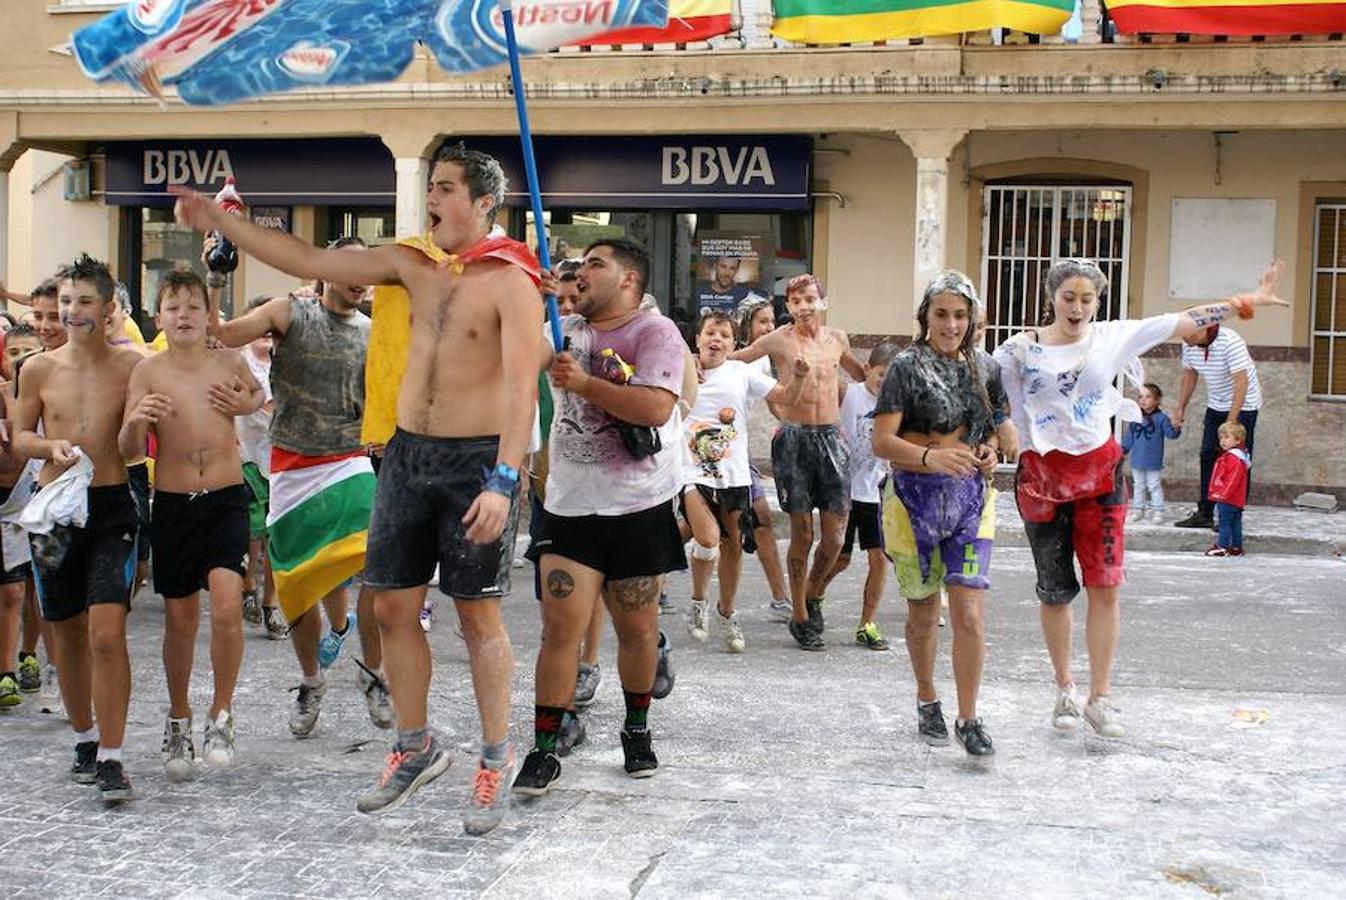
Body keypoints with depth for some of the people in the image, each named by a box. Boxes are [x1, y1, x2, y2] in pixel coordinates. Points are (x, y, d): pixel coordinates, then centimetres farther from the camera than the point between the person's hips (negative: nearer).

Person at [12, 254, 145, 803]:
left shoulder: (130, 366, -2)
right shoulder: (38, 369, 4)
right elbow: (20, 436, 11)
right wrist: (53, 447, -8)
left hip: (111, 508, -3)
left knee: (107, 634, -13)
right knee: (68, 635, 13)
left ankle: (111, 759, -6)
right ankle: (85, 738, 31)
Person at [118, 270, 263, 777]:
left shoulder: (230, 363, 0)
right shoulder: (148, 372, -3)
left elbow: (256, 394, 22)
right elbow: (129, 452, -6)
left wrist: (247, 404, -1)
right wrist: (135, 421, -28)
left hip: (226, 501, 0)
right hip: (172, 506, 0)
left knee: (227, 607, -17)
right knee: (180, 620, 9)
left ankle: (220, 715, 3)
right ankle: (178, 718, 31)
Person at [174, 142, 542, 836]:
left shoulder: (510, 282, -11)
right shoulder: (412, 263, 8)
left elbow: (521, 387, -18)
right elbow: (311, 263, 11)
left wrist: (503, 481, -27)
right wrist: (221, 223, 7)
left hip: (476, 459, -6)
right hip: (408, 451, 6)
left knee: (478, 616, 1)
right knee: (393, 606, 8)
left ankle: (495, 762, 15)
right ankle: (416, 748, 24)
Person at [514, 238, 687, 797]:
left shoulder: (655, 333, -6)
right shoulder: (566, 332, 11)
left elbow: (656, 408, -20)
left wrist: (584, 383, -18)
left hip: (639, 509, -3)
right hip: (571, 506, 3)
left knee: (637, 631, 9)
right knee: (561, 626, -6)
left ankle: (637, 730, 32)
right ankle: (544, 751, 1)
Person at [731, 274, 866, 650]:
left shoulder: (838, 339, 14)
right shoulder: (778, 340, 1)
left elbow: (861, 374, 33)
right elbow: (730, 359, 7)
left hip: (831, 436, 3)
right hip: (793, 437, -3)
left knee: (835, 536, -2)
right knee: (801, 534, 0)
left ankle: (812, 595, 26)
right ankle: (800, 618, 14)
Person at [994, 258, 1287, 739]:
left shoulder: (1113, 337, 2)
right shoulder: (1021, 350, -2)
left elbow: (1186, 321, 3)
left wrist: (1248, 301, 3)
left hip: (1100, 470, 1)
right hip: (1043, 473, -1)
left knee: (1105, 585, -5)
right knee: (1055, 591, 7)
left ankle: (1101, 697, 2)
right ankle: (1065, 690, 23)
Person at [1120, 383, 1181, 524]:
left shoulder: (1161, 418, -10)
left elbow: (1170, 434, -15)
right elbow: (1129, 437, 10)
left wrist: (1175, 428, -34)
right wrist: (1123, 449, 9)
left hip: (1154, 462, -4)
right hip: (1137, 461, 4)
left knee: (1154, 486, 4)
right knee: (1138, 486, 15)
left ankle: (1157, 511, 13)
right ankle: (1137, 510, 25)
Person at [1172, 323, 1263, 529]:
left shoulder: (1230, 342, -28)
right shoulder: (1189, 344, -7)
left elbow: (1241, 383, -28)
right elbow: (1189, 375, 9)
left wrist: (1231, 421, -29)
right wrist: (1181, 409, 8)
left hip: (1243, 404, -7)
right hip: (1216, 405, 7)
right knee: (1208, 456, 4)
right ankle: (1204, 514, 9)